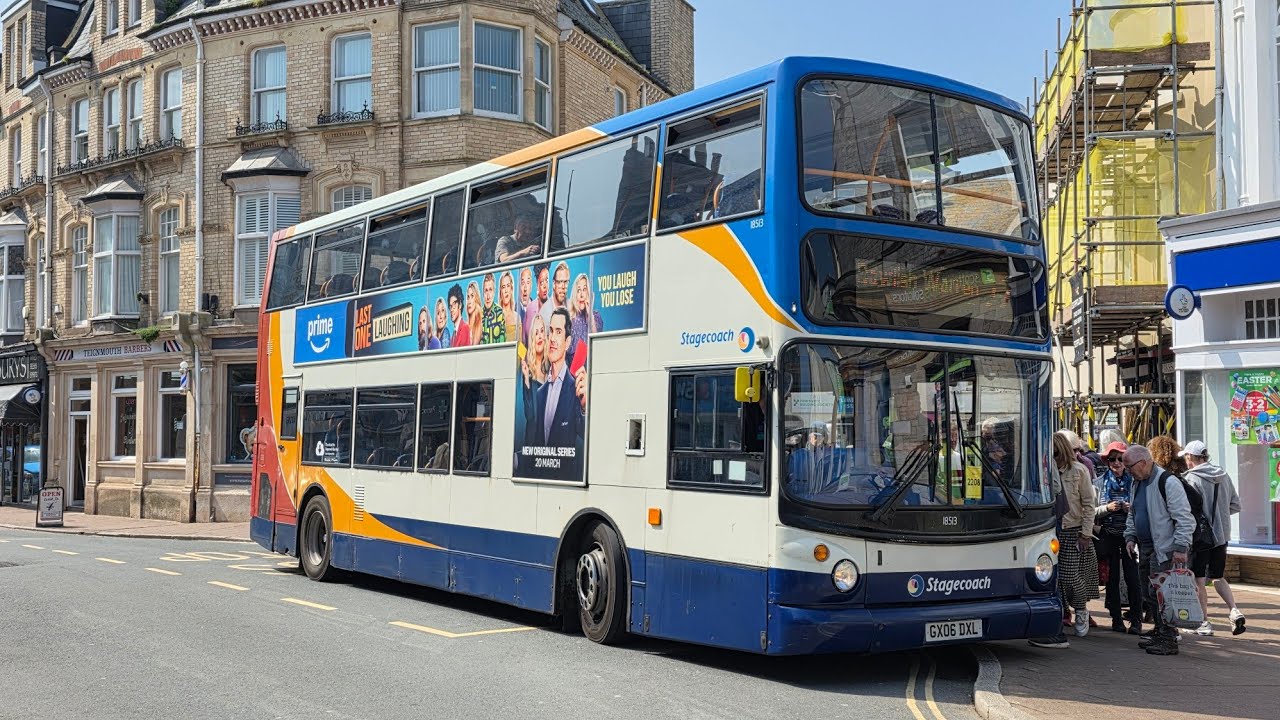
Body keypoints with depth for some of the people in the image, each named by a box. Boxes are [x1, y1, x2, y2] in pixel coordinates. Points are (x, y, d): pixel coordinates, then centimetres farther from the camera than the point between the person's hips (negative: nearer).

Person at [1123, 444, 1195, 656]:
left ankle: (1168, 640, -4)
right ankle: (1159, 633, 24)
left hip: (1164, 550, -9)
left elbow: (1184, 518, -17)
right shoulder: (1138, 483, 14)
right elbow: (1132, 514, 26)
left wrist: (1180, 547, -20)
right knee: (1148, 595, 13)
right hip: (1145, 549, 9)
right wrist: (1130, 537, 13)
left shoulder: (1168, 482, -15)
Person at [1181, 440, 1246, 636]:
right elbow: (1235, 505, 10)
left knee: (1198, 580, 5)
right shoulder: (1224, 476, 7)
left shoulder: (1191, 479, -14)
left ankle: (1204, 623, 7)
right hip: (1222, 535, 6)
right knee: (1218, 577, 18)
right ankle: (1234, 610, -1)